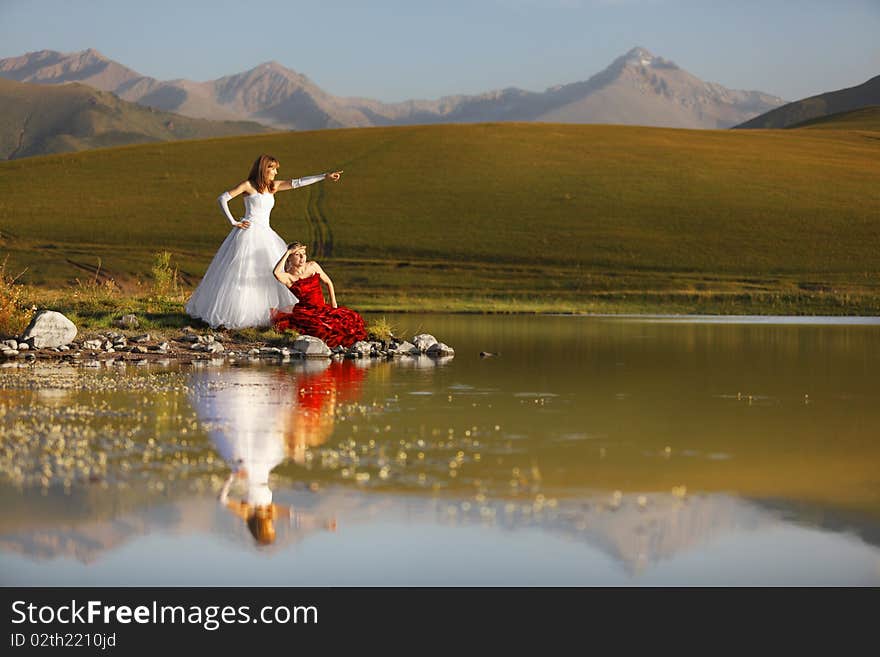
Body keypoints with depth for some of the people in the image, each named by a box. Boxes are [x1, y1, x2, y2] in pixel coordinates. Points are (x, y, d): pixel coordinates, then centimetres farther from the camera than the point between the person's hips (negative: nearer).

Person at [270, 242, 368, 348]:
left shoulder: (313, 266, 6)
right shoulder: (288, 277, -8)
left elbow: (328, 283, 17)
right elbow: (276, 272, -33)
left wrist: (333, 303, 6)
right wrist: (287, 252, -23)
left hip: (323, 308, 5)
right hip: (305, 310, -5)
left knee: (351, 318, -12)